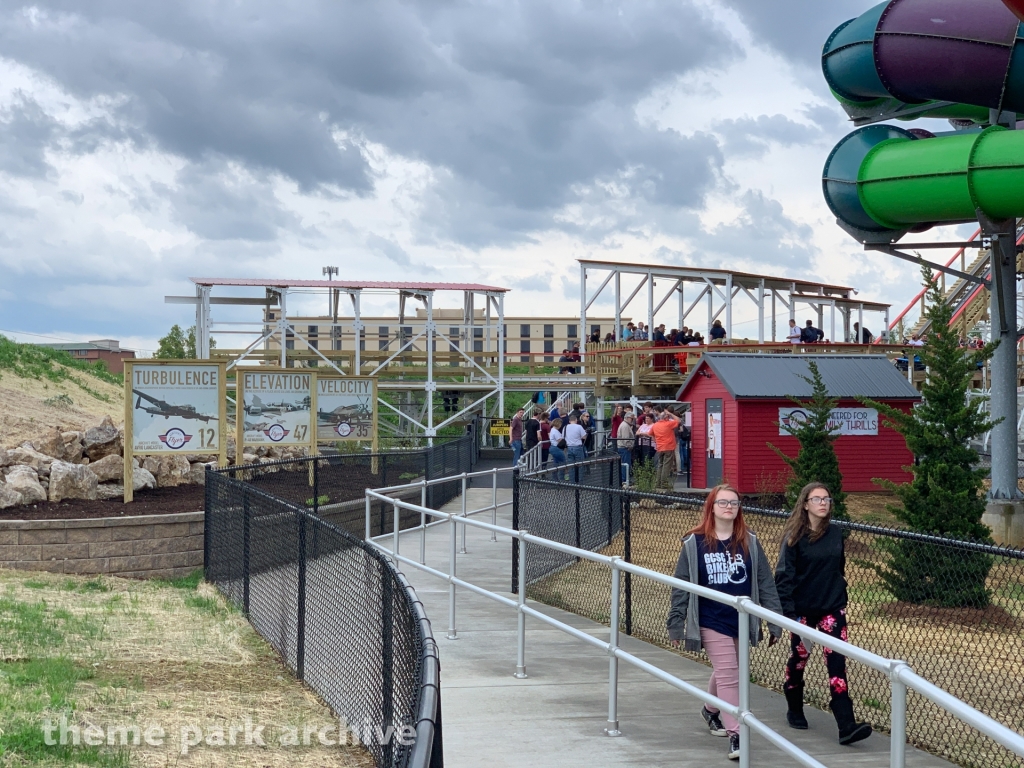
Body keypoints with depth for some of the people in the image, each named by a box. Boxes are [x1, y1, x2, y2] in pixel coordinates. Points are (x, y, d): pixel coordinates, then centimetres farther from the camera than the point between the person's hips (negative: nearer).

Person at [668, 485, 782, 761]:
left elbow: (765, 583, 2)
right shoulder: (695, 543, -6)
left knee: (725, 673, 19)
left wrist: (775, 622, 0)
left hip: (743, 621, 4)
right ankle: (735, 734, -10)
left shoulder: (749, 542, 1)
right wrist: (676, 623, -1)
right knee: (728, 675, -11)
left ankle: (711, 710, 46)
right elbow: (681, 585, -2)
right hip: (712, 622, -3)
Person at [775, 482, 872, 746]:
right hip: (802, 608, -2)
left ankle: (846, 726, -14)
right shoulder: (794, 536, -9)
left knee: (837, 662, -8)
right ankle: (795, 711, 35)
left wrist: (840, 594, 14)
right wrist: (788, 612, -18)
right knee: (799, 658, 12)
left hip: (832, 608, 2)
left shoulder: (835, 534, 3)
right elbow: (784, 575, -12)